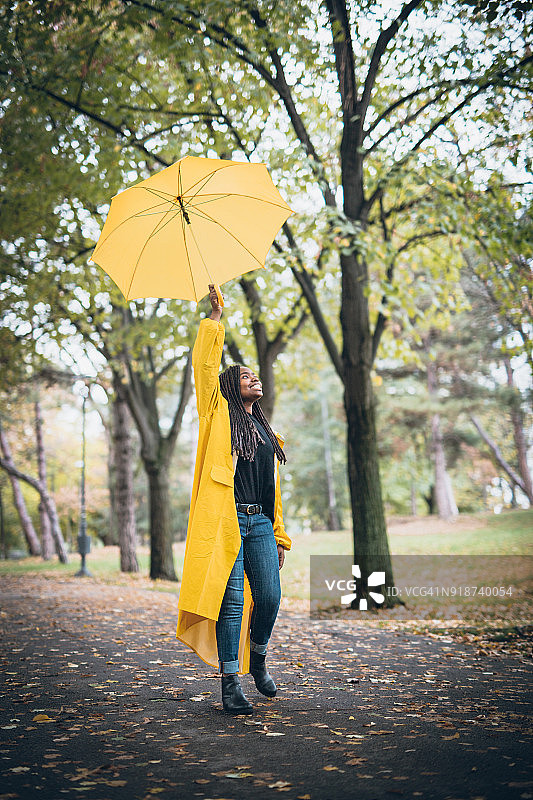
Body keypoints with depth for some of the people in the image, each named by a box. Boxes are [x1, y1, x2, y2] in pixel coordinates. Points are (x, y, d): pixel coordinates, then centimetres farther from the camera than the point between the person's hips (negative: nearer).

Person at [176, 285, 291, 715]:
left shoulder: (267, 432, 23)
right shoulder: (219, 413, 8)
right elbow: (205, 365, -5)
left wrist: (279, 536, 19)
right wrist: (215, 317, -2)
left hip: (260, 522, 5)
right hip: (225, 519, -5)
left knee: (270, 597, -1)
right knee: (231, 601, -6)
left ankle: (258, 659, 26)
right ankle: (230, 683, 2)